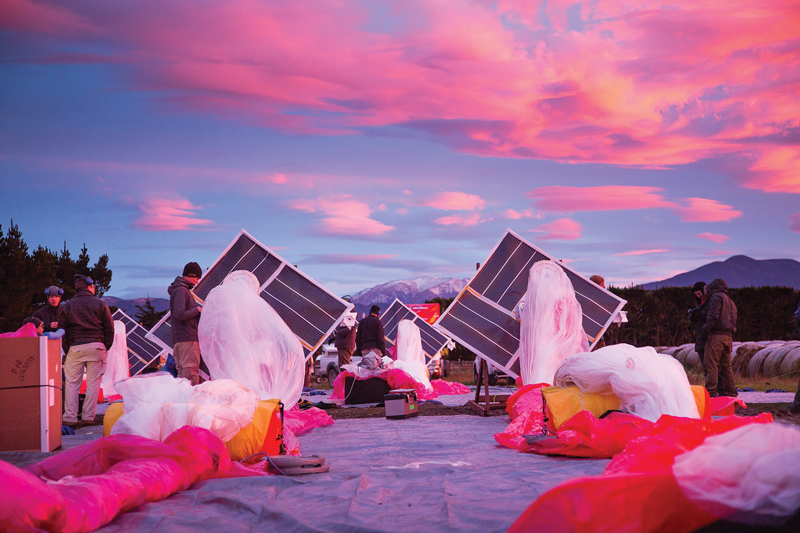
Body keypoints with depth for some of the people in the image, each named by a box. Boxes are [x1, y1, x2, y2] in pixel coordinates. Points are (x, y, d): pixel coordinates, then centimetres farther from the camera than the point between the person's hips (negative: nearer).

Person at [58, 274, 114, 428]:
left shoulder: (66, 307, 10)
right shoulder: (101, 304, 7)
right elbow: (109, 328, 4)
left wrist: (67, 350, 10)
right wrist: (106, 348, 11)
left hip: (75, 347, 0)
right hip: (96, 346, 0)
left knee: (71, 383, 5)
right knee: (93, 383, 4)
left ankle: (70, 418, 0)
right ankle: (88, 417, 2)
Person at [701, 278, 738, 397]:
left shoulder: (716, 296, 0)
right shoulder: (730, 301, 27)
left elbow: (713, 315, -14)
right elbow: (734, 316, 23)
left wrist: (706, 329, -13)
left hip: (717, 335, -9)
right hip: (728, 336, 9)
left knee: (711, 364, -11)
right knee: (726, 365, 13)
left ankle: (711, 391, -19)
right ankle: (730, 392, 13)